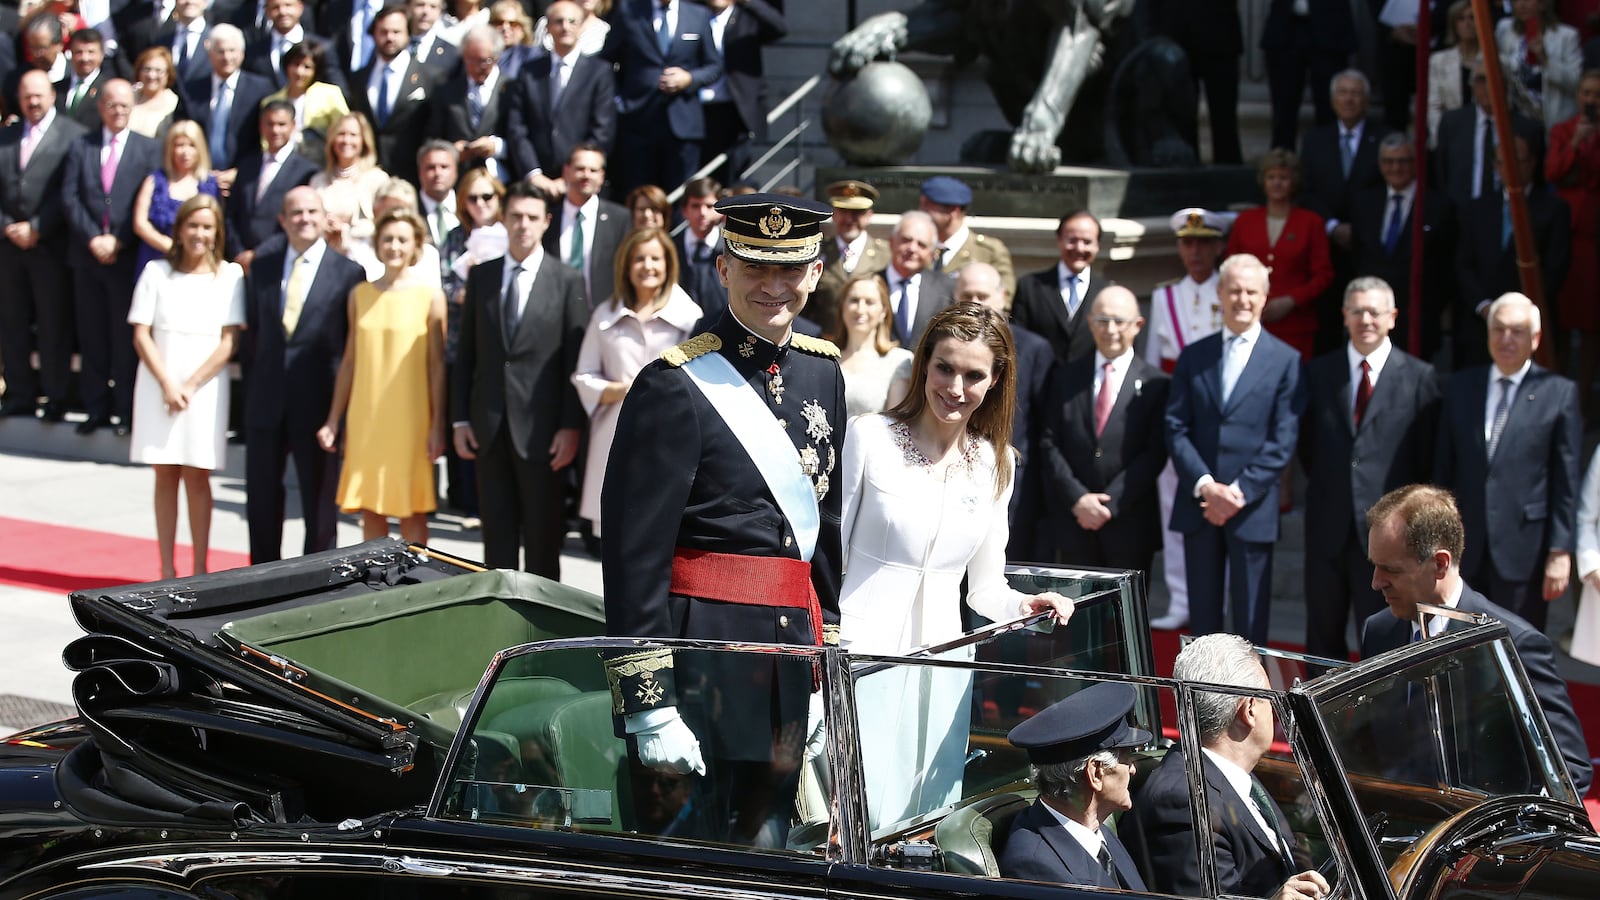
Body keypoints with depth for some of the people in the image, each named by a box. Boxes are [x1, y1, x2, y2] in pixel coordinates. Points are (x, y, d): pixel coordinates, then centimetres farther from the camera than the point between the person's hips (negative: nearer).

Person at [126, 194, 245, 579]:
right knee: (165, 475, 3)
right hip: (159, 384, 1)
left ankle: (200, 570, 1)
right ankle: (166, 569, 5)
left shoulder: (229, 276, 0)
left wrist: (190, 386, -9)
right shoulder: (157, 272, 4)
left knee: (197, 476, -2)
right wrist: (167, 385, -10)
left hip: (205, 387, -1)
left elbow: (229, 342, -3)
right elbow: (141, 334, 0)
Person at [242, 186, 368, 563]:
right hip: (266, 401, 4)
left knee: (320, 501, 3)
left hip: (318, 402, -4)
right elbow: (251, 328, 13)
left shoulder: (347, 272, -5)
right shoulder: (262, 266, 6)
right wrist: (252, 383, 7)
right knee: (261, 499, 12)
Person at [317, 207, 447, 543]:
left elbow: (437, 364, -2)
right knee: (370, 508, 5)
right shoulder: (360, 295, 8)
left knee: (412, 509, 0)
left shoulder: (430, 296, -1)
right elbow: (350, 361, 12)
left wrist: (437, 426, -7)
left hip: (411, 421, -3)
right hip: (365, 419, 3)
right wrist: (333, 421, 10)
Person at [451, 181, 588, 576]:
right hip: (490, 426, 3)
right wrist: (460, 418, 4)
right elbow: (466, 353, 11)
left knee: (543, 535, 1)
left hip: (540, 428, -3)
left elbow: (576, 361, -3)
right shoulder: (481, 276, 10)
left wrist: (571, 426, -9)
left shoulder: (567, 281, 0)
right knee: (497, 535, 7)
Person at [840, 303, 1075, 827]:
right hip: (862, 657, -5)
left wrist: (1024, 606, -5)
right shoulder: (870, 439, -3)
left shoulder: (995, 464, 10)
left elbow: (985, 588, 15)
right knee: (869, 824, -13)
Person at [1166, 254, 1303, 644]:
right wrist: (1205, 486, -12)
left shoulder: (1285, 361, 1)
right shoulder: (1194, 357, 10)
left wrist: (1240, 492, -14)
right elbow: (1176, 428, 3)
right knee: (1202, 616, 8)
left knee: (1251, 621, 1)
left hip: (1253, 508, -3)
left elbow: (1282, 440, -5)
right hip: (1197, 506, 3)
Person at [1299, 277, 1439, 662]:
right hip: (1329, 526, 3)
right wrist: (1325, 485, 7)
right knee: (1323, 633, 10)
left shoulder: (1419, 377, 0)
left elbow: (1427, 456, 2)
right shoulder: (1318, 372, 8)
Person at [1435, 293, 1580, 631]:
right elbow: (1443, 469, 12)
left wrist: (1560, 551, -8)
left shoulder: (1559, 393, -2)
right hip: (1466, 551, 3)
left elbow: (1566, 484, -3)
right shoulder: (1461, 386, 9)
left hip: (1523, 551, -3)